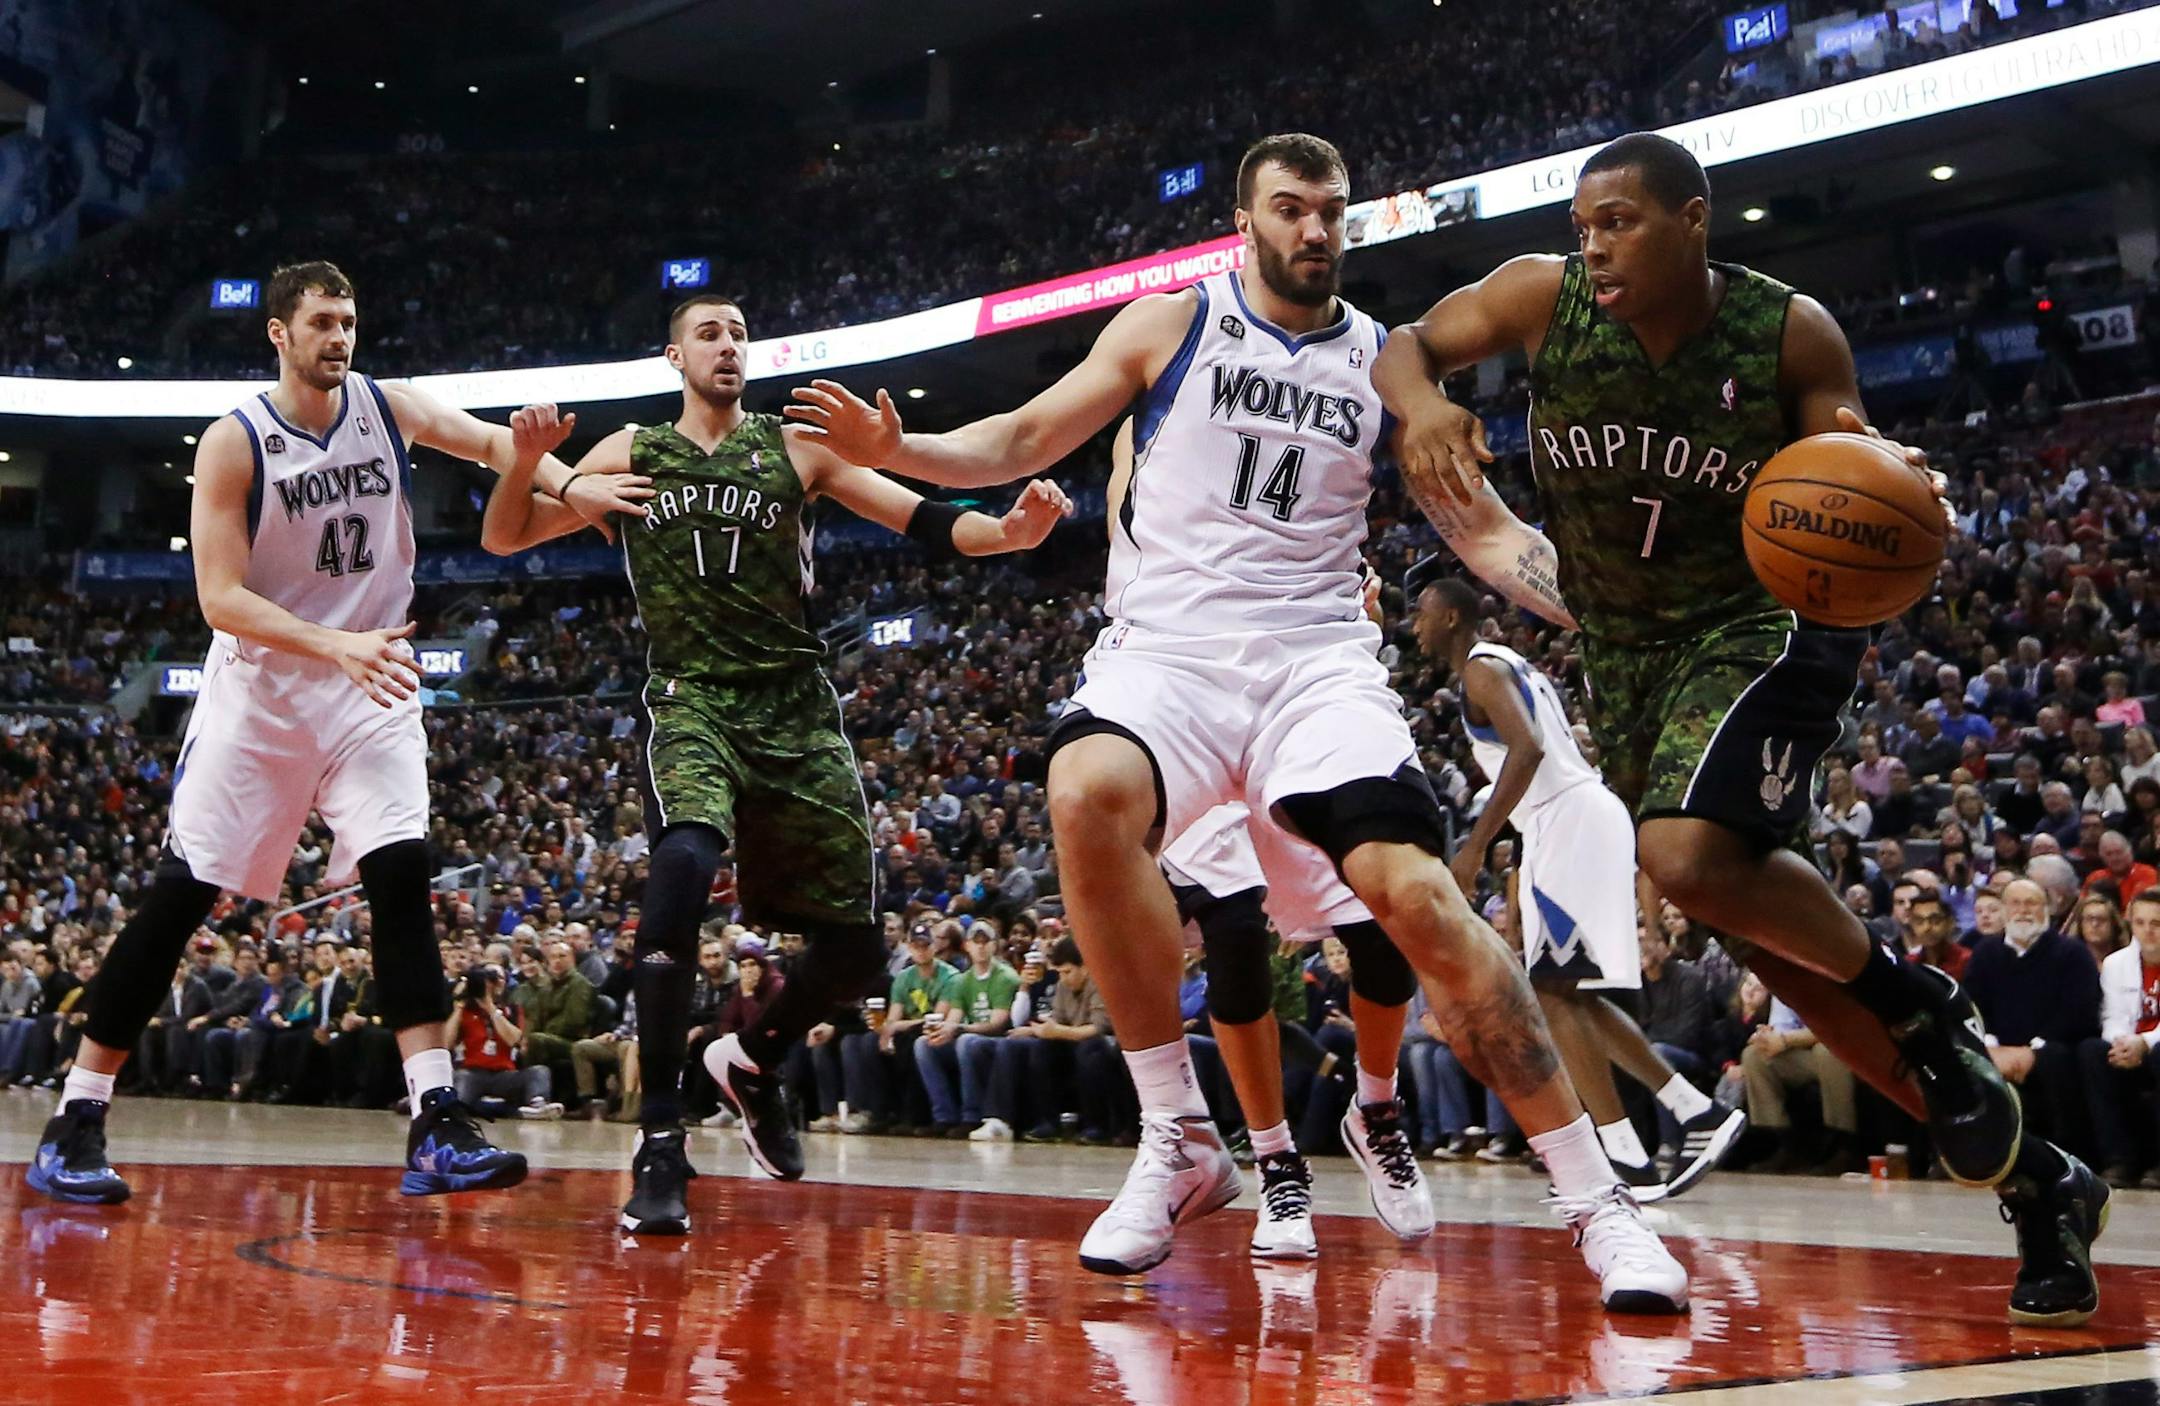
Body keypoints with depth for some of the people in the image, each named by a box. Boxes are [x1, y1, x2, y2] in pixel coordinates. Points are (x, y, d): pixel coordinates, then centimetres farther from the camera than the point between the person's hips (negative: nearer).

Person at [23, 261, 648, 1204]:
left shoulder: (388, 408, 2)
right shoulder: (234, 443, -9)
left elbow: (495, 441, -5)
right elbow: (220, 598, -15)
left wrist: (569, 483, -27)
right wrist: (337, 647, -28)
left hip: (372, 690, 3)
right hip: (259, 691, -2)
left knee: (402, 877, -13)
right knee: (179, 897, -2)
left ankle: (437, 1128, -16)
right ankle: (74, 1124, 9)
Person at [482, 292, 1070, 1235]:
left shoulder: (796, 449, 10)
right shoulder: (631, 455, 11)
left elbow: (925, 522, 4)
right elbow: (503, 538, 11)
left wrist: (1011, 531, -17)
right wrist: (527, 458, -11)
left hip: (798, 712, 2)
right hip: (693, 702, -2)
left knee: (855, 948, 0)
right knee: (686, 858, -34)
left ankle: (752, 1063, 33)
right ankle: (660, 1143, -29)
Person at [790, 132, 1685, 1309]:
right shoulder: (1172, 323, 8)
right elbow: (1026, 439, 11)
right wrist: (898, 451, -6)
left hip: (1318, 660, 1)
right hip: (1167, 649, -1)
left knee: (1417, 894, -21)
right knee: (1088, 795, -34)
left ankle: (1597, 1202, -11)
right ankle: (1179, 1144, -18)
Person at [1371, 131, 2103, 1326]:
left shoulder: (1791, 333, -14)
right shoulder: (1545, 296, -9)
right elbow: (1401, 346, 1)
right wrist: (1421, 405, -22)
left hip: (1766, 623, -5)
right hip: (1624, 651, 5)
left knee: (1689, 857, -32)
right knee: (1768, 934, 6)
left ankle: (1918, 1004, -2)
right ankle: (2034, 1183, 19)